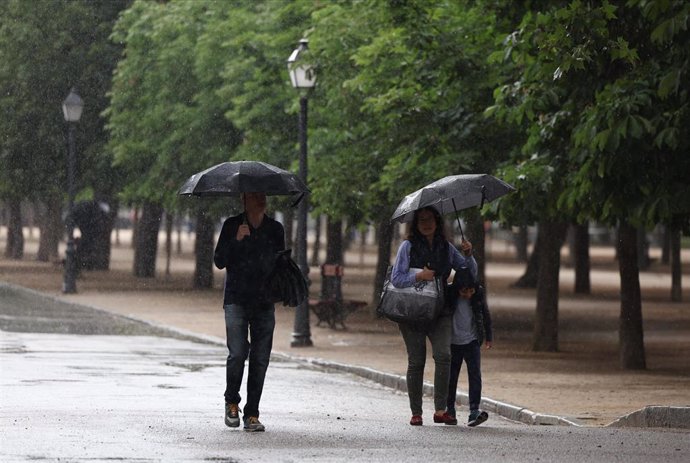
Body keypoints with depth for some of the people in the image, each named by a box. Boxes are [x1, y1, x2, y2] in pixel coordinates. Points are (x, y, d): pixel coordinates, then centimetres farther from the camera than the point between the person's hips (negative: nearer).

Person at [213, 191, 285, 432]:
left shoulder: (275, 229, 11)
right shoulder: (232, 226, 3)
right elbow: (219, 261, -1)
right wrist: (236, 240, -15)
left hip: (264, 302, 3)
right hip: (236, 301, -3)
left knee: (260, 358, -2)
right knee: (237, 353, -14)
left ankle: (252, 414, 3)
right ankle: (232, 402, 11)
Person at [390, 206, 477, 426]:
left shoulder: (446, 248, 9)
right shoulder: (408, 247, 1)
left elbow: (470, 272, 13)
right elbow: (396, 279, -3)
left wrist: (468, 255, -6)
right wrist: (418, 276, -17)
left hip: (439, 311, 1)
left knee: (443, 354, -18)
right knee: (416, 361, -1)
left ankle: (440, 410, -16)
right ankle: (416, 413, 8)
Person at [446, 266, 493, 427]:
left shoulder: (479, 293, -6)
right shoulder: (449, 295, -14)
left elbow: (485, 315, 9)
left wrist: (489, 336, 18)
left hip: (472, 341, 1)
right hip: (453, 343, -1)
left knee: (475, 374, -11)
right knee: (451, 377, 6)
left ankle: (474, 410, -16)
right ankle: (449, 409, 18)